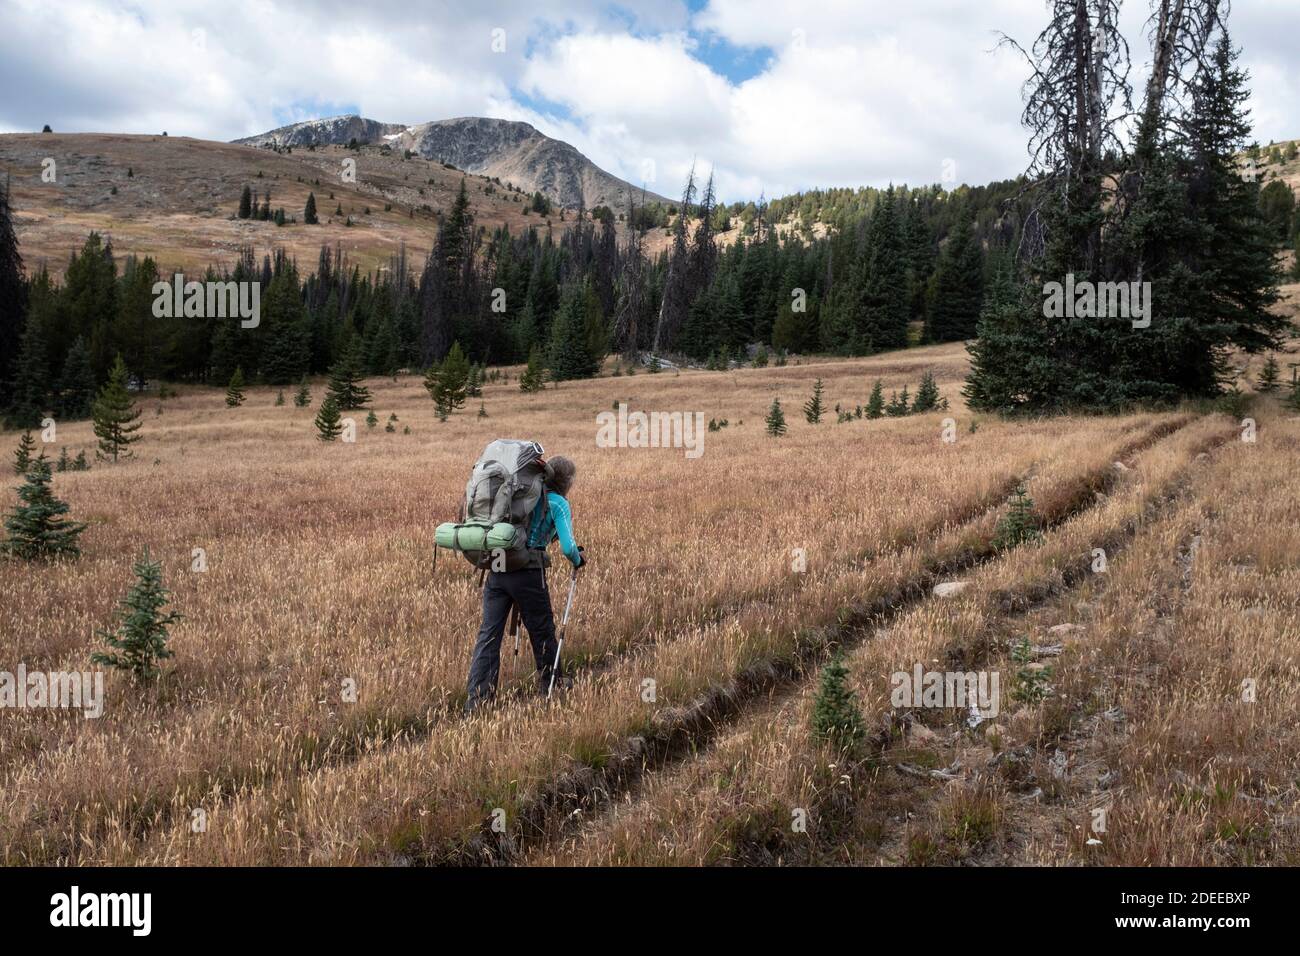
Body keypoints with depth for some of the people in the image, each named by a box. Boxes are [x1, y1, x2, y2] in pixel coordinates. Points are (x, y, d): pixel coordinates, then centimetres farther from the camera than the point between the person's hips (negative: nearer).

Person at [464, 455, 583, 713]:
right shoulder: (559, 504, -1)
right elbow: (567, 548, -12)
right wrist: (578, 560, 11)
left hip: (496, 570, 5)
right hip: (527, 573, -5)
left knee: (489, 633, 4)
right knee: (542, 631, 14)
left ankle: (475, 699, 1)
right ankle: (551, 686, 31)